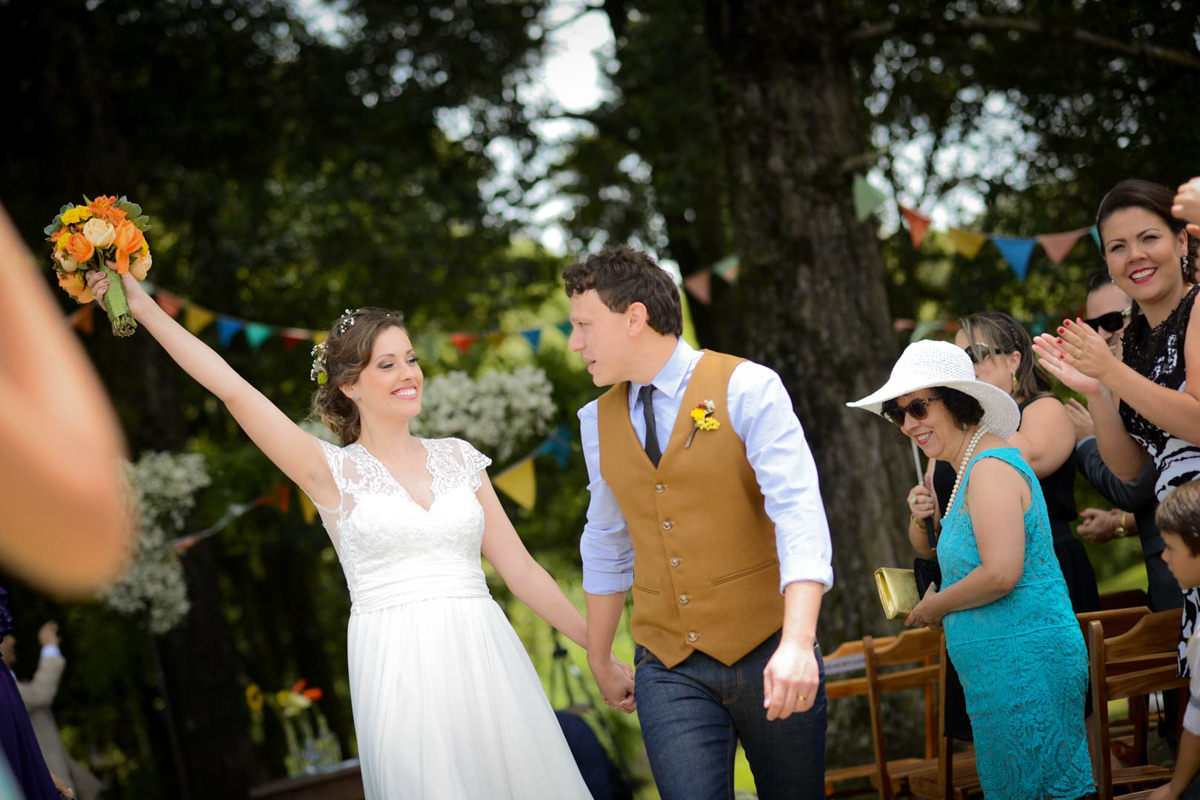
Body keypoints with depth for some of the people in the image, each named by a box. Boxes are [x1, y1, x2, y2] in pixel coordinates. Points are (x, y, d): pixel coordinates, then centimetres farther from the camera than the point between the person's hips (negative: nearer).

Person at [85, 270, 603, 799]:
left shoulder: (457, 458, 12)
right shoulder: (333, 472, 3)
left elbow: (519, 567, 14)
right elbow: (232, 388, -3)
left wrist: (598, 647, 11)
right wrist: (144, 308, -8)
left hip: (484, 656, 3)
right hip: (399, 670, -3)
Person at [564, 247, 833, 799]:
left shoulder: (748, 390, -7)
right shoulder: (599, 421, 9)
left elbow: (798, 514, -18)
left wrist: (797, 643, -30)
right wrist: (598, 661, 26)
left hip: (768, 657, -3)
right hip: (669, 671, 3)